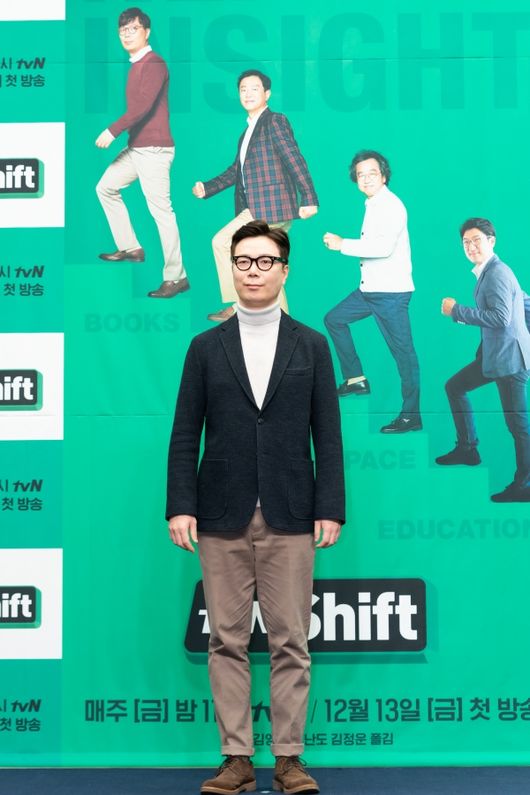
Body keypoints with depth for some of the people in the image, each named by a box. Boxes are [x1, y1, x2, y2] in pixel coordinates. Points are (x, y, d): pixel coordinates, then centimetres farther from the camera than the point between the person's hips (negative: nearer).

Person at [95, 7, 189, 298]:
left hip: (153, 148, -10)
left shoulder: (153, 63, -12)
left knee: (160, 209, -11)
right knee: (105, 187, 18)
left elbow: (143, 104, -23)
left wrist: (112, 131, -24)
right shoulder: (136, 64, 15)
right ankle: (131, 248, 24)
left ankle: (176, 277, -8)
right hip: (136, 146, 10)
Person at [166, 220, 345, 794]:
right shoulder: (206, 347, 8)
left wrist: (330, 509, -4)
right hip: (223, 518, 1)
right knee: (227, 643, 4)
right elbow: (185, 434, 5)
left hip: (289, 519, 0)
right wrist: (180, 506, -4)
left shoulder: (311, 345, 8)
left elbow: (327, 434, 4)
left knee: (290, 643, 2)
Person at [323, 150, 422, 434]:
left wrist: (343, 244, -21)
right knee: (334, 319, 20)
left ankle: (411, 416, 0)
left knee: (403, 351, -5)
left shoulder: (391, 205, -14)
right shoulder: (373, 205, 13)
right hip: (369, 289, 10)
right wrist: (342, 244, 7)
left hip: (392, 292, -10)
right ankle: (356, 379, 25)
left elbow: (384, 247, -27)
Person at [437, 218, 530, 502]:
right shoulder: (490, 272, 13)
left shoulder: (496, 274, -17)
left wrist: (457, 310, -21)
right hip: (493, 355, 11)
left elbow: (501, 318, -27)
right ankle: (467, 449, 27)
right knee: (454, 387, 19)